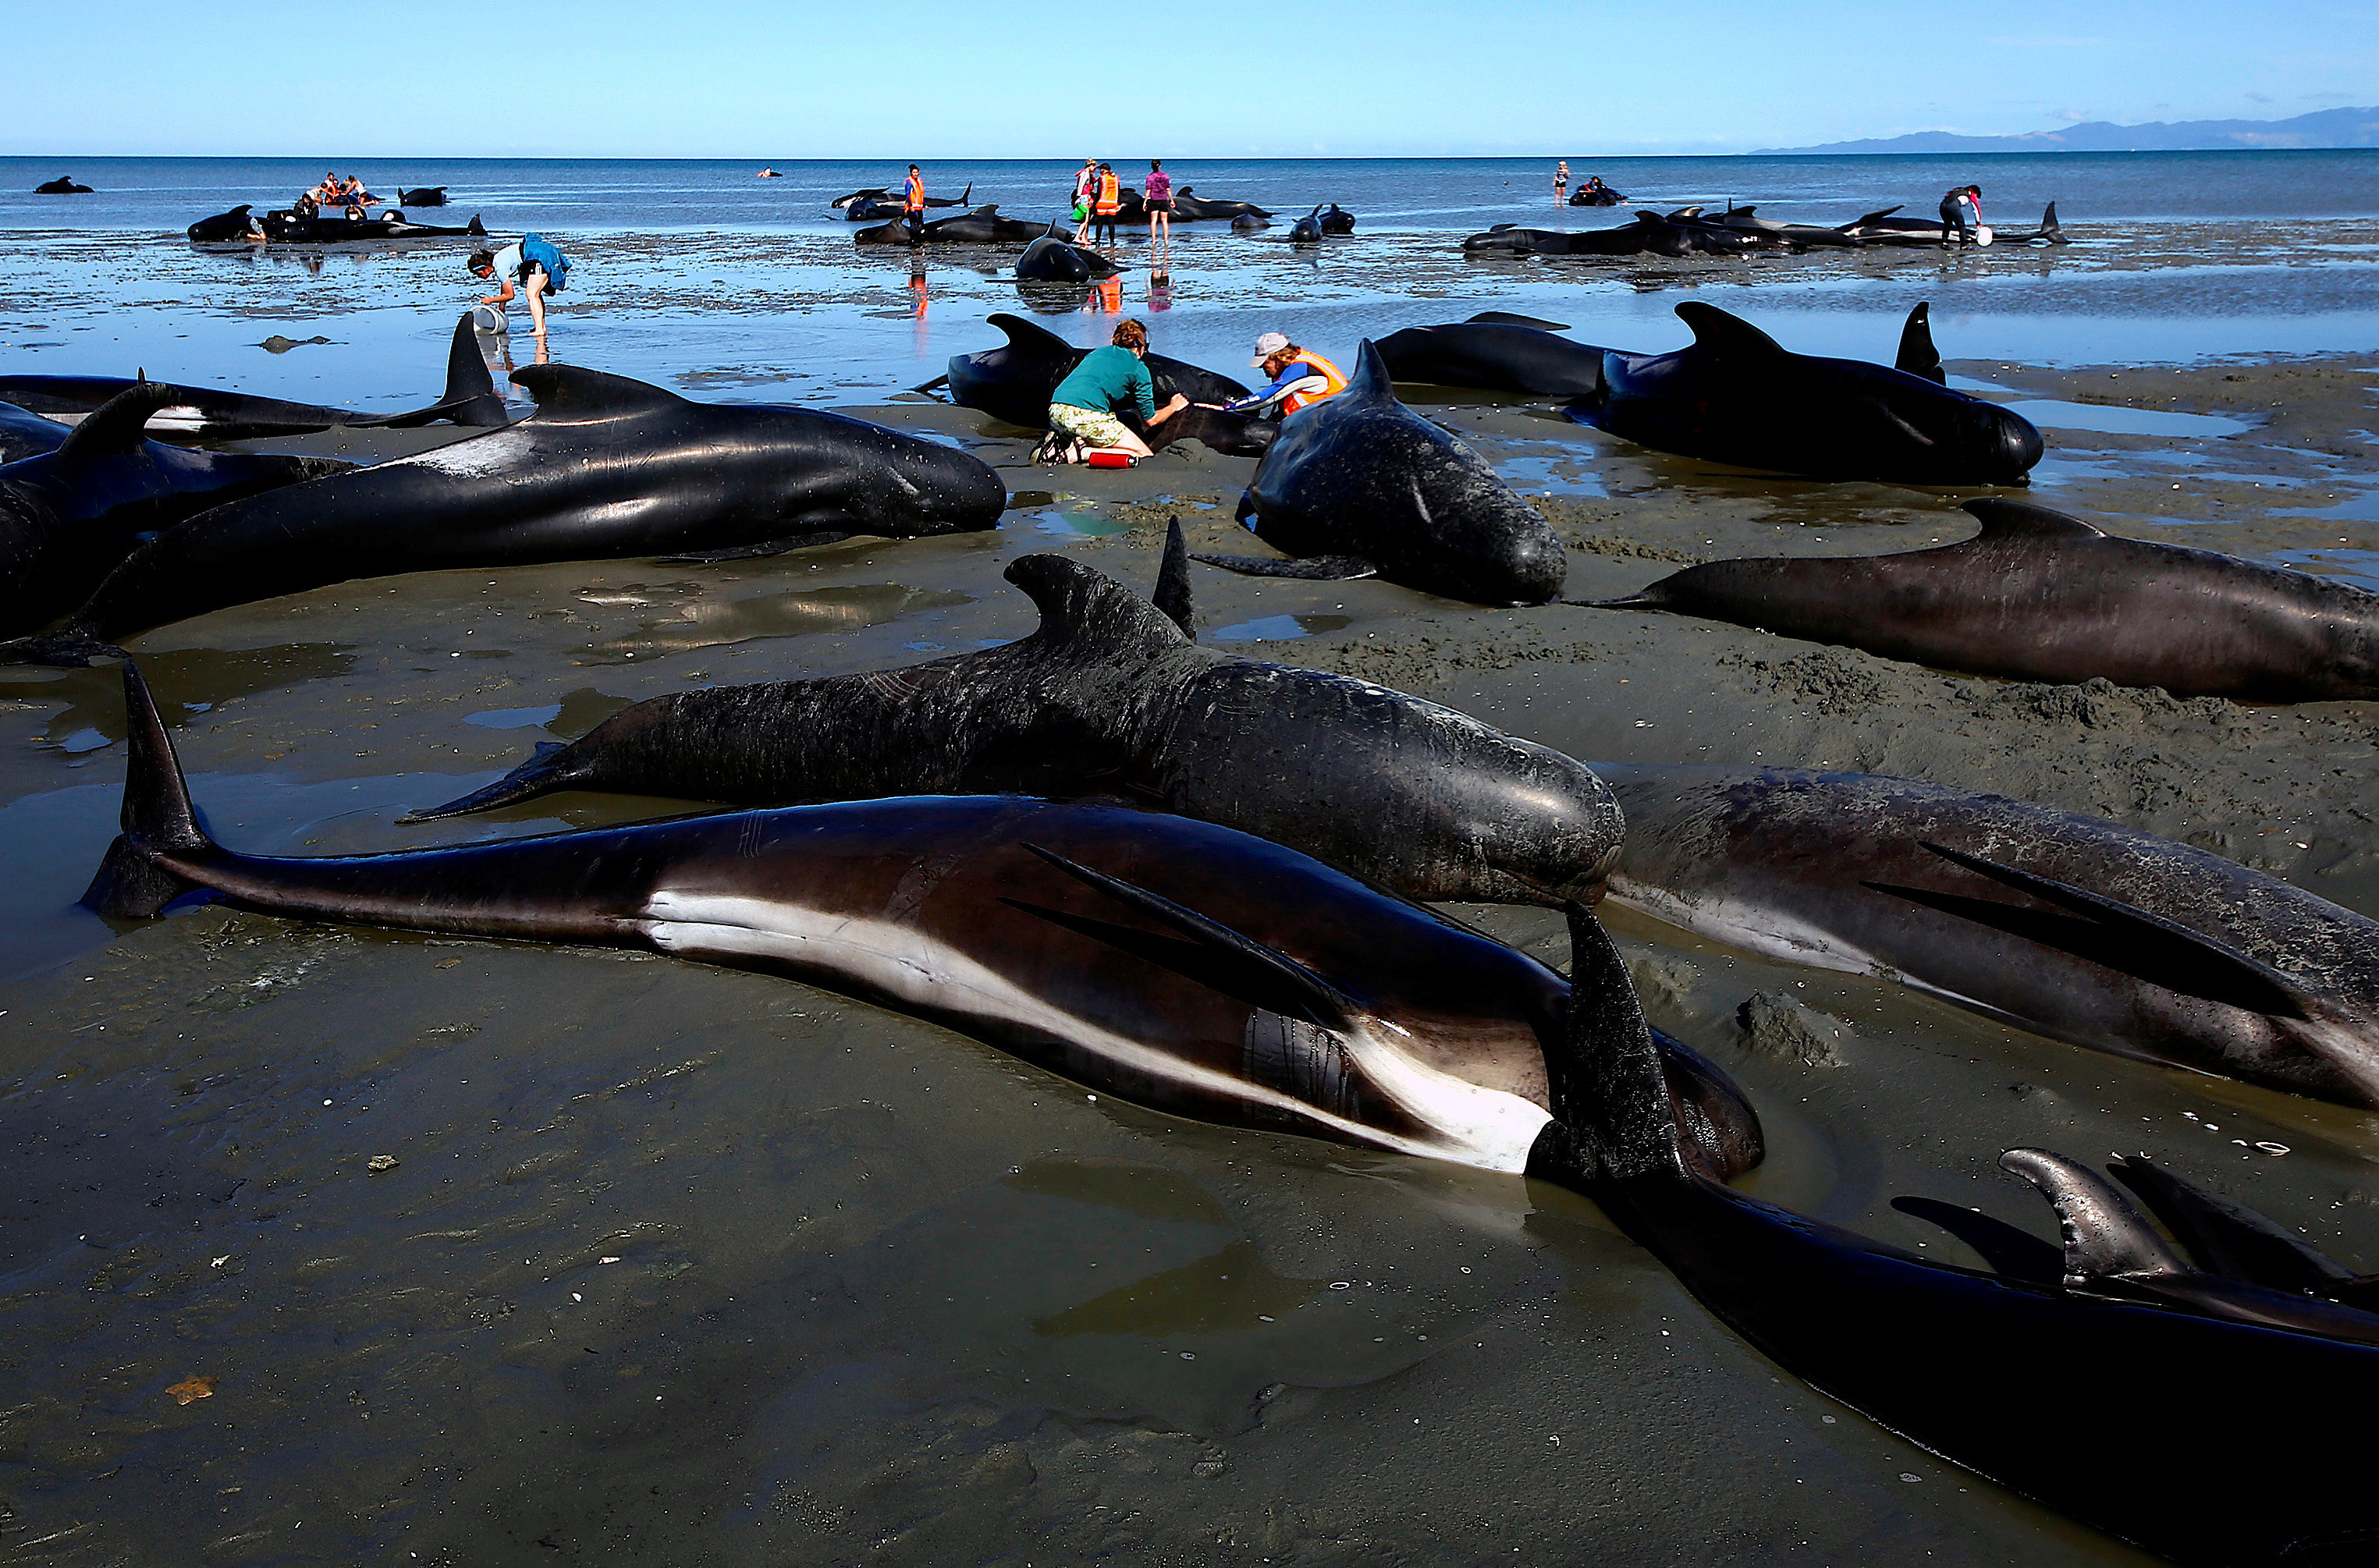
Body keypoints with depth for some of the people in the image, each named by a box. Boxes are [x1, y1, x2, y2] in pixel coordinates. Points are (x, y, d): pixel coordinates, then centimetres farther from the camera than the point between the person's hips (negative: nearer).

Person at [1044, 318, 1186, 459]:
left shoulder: (1097, 352, 29)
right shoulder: (1139, 369, 11)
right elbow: (1151, 420, 15)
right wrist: (1173, 407, 38)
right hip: (1087, 415, -7)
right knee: (1144, 455, 2)